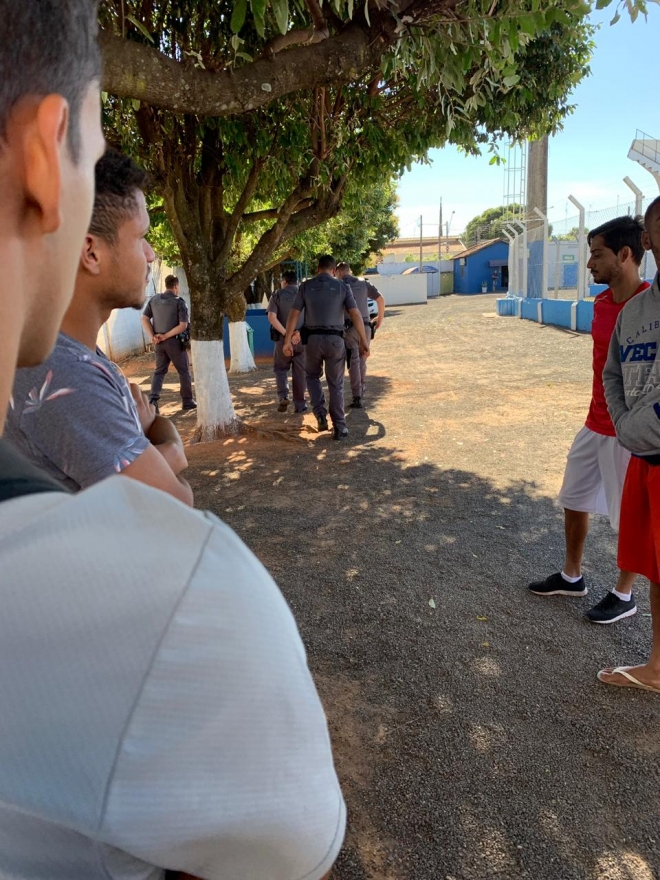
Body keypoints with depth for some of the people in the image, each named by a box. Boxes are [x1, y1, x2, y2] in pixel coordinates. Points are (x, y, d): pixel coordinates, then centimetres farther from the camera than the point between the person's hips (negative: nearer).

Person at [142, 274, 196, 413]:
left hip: (159, 342, 4)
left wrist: (152, 336, -3)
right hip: (174, 341, -4)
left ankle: (153, 399, -3)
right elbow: (183, 326, -17)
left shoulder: (154, 299, 6)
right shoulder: (179, 301, -8)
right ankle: (187, 401, 16)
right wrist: (166, 336, -13)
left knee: (159, 371, 13)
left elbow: (144, 319, 3)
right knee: (184, 371, 10)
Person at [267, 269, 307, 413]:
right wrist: (300, 332, -11)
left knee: (280, 368, 15)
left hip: (283, 339, -1)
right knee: (300, 371, 9)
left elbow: (272, 317, -12)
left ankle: (283, 396, -4)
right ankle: (300, 404, 12)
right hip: (302, 339, 1)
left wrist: (286, 334, -14)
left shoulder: (277, 295, 0)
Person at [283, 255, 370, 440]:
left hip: (313, 339, 1)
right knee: (336, 384, 9)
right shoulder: (342, 287, 2)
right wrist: (364, 341, -1)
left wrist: (287, 341, 6)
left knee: (312, 376, 24)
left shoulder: (306, 286, 3)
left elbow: (293, 315, 0)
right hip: (335, 339, 0)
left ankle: (320, 414, 6)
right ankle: (339, 427, 9)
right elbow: (356, 315, -5)